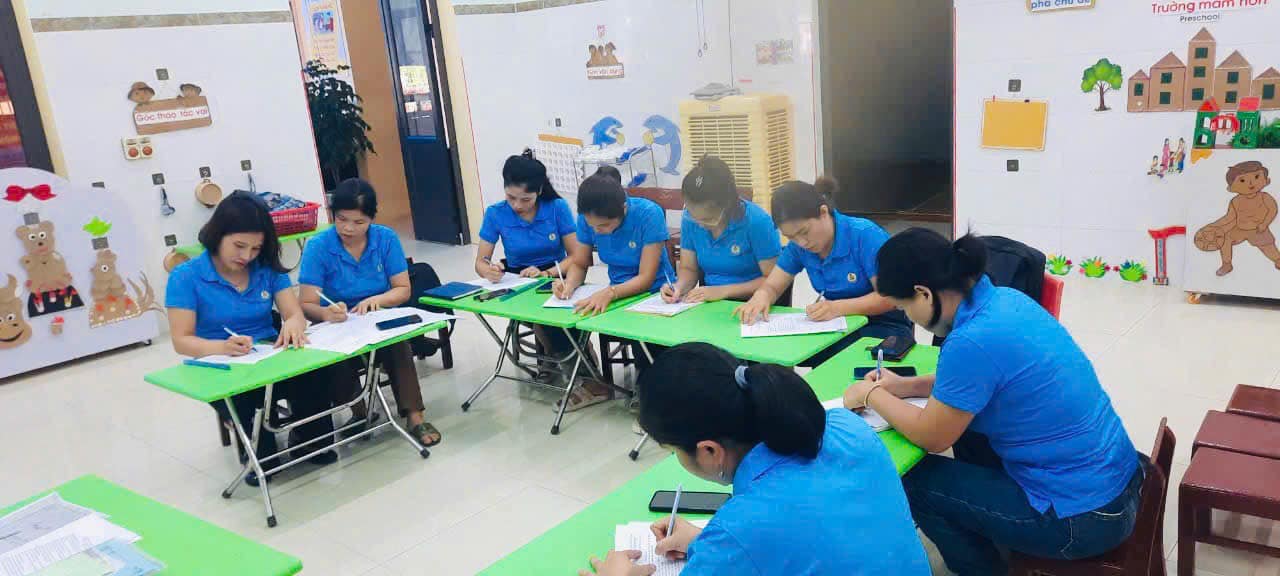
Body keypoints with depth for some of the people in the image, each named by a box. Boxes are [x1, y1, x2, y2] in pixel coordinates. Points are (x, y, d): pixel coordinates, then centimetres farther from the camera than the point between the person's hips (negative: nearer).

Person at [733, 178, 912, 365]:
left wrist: (838, 307, -34)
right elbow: (772, 286, 3)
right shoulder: (798, 246, -1)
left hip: (883, 323, -4)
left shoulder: (866, 235, -18)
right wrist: (760, 298, -23)